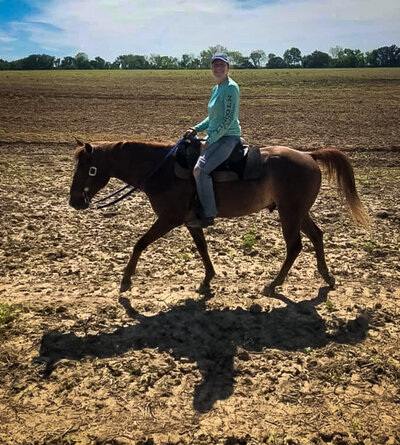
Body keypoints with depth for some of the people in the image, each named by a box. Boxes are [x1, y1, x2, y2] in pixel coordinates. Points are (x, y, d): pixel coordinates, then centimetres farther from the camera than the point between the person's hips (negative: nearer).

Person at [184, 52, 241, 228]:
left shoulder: (231, 88, -13)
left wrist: (209, 141, -18)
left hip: (228, 137, -10)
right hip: (214, 137, 10)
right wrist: (196, 129, 9)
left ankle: (208, 215, -15)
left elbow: (229, 120, -19)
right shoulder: (216, 89, 15)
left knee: (200, 169, -26)